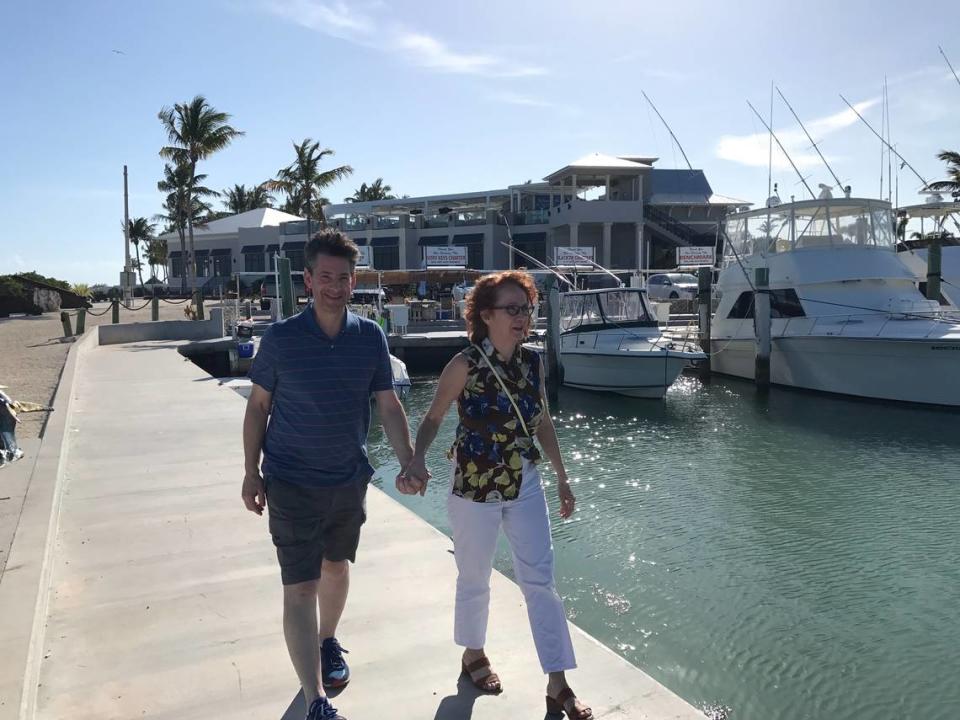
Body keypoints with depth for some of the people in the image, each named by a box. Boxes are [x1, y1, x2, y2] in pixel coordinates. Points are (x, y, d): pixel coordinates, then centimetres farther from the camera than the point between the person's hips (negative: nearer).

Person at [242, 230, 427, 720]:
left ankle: (327, 643, 48)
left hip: (349, 478, 3)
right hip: (291, 483, -3)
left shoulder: (370, 337, -4)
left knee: (337, 567, 21)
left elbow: (388, 406, -2)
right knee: (300, 588, -5)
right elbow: (258, 407, -2)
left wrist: (409, 464, -12)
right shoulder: (280, 339, -11)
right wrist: (251, 472, -2)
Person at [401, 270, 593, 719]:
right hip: (474, 488, -4)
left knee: (541, 580, 4)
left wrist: (562, 478, 12)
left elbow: (543, 422, 9)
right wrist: (417, 460, -25)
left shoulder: (534, 363, -1)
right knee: (475, 579, 15)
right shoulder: (465, 365, -15)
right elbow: (434, 417, -7)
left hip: (525, 485, 4)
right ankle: (473, 653, 42)